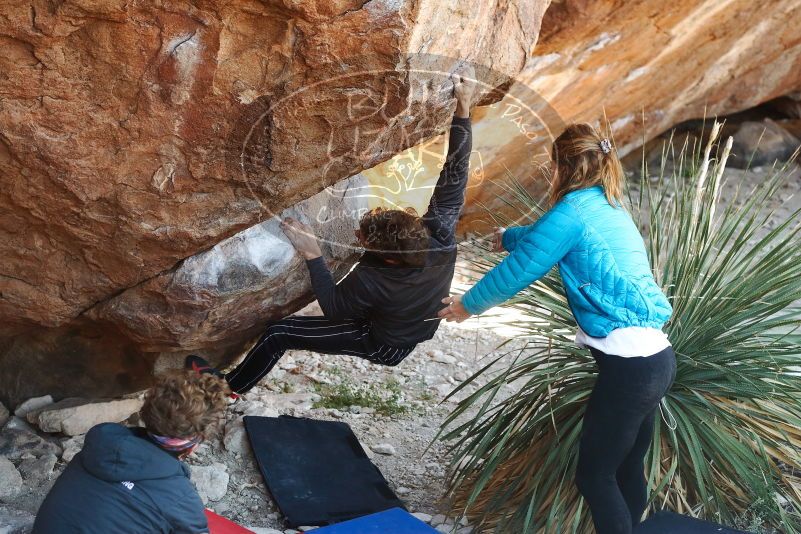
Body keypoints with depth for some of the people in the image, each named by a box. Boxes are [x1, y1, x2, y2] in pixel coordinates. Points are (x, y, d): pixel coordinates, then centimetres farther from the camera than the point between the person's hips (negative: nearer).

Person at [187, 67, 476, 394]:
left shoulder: (372, 280, -43)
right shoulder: (441, 240, -33)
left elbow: (333, 308, -23)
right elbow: (454, 176, -28)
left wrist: (312, 255, -29)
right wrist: (463, 108, -29)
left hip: (384, 346, -5)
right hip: (419, 327, 5)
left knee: (277, 334, 3)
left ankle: (229, 388, 24)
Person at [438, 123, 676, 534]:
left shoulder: (574, 209, -10)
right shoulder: (609, 208, 17)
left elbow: (519, 270, -4)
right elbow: (544, 236, 36)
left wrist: (468, 305, 12)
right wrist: (508, 236, 54)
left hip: (629, 366, -9)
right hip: (656, 359, 9)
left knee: (594, 476, 1)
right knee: (627, 469, 17)